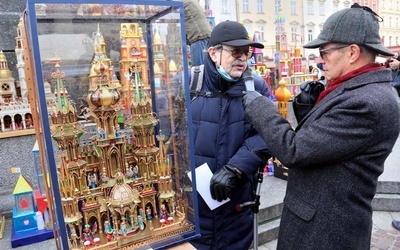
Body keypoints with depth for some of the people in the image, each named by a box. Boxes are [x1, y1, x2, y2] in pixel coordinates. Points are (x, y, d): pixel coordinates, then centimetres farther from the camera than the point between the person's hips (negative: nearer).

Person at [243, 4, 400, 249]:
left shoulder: (367, 103, -26)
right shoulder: (355, 91, 5)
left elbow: (292, 151, -27)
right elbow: (311, 141, 10)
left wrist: (255, 101, -18)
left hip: (326, 230, -9)